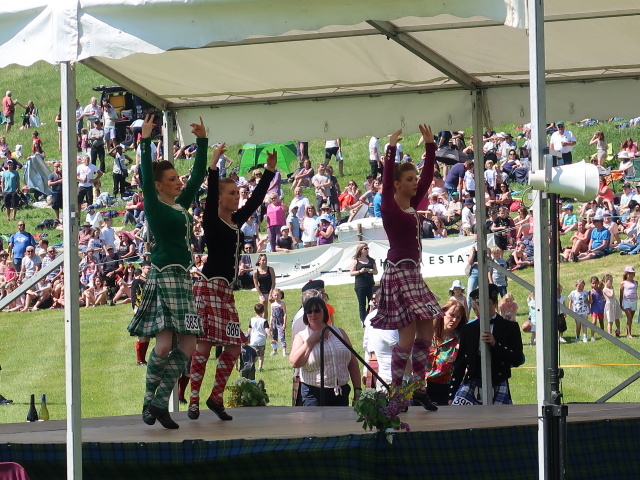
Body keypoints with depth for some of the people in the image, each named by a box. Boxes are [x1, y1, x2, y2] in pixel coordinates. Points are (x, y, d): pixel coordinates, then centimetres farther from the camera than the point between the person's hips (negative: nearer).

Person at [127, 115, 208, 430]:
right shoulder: (154, 206, -2)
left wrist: (202, 142, 20)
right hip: (163, 276, -8)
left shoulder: (181, 205, 17)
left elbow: (198, 176, 23)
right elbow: (145, 177, -15)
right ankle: (150, 401, -2)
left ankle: (160, 403, 5)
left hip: (182, 278, 8)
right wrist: (145, 142, -19)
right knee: (164, 344, -16)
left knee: (187, 345, 0)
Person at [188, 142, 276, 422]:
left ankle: (216, 398, 13)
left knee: (233, 348, 3)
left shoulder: (236, 221, 15)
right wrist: (213, 166, -32)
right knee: (204, 345, -10)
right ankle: (194, 401, -7)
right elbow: (210, 197, -22)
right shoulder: (212, 222, -5)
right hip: (210, 287, -8)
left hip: (226, 291, 8)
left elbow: (256, 199, 21)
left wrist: (270, 170, 19)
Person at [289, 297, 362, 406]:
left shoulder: (340, 333, 13)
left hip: (341, 393, 3)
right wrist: (311, 340, -9)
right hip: (314, 395, -3)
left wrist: (358, 390, 7)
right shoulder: (301, 337, 5)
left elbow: (352, 363, 13)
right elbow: (295, 362, -12)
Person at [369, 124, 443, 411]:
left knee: (426, 331, 7)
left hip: (413, 273, 8)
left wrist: (430, 144, 5)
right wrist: (391, 148, -27)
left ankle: (418, 388, 14)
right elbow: (386, 179, -22)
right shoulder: (390, 207, -8)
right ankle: (397, 391, -3)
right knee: (408, 336, -10)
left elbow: (428, 176, 11)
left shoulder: (413, 204, 11)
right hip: (398, 272, -8)